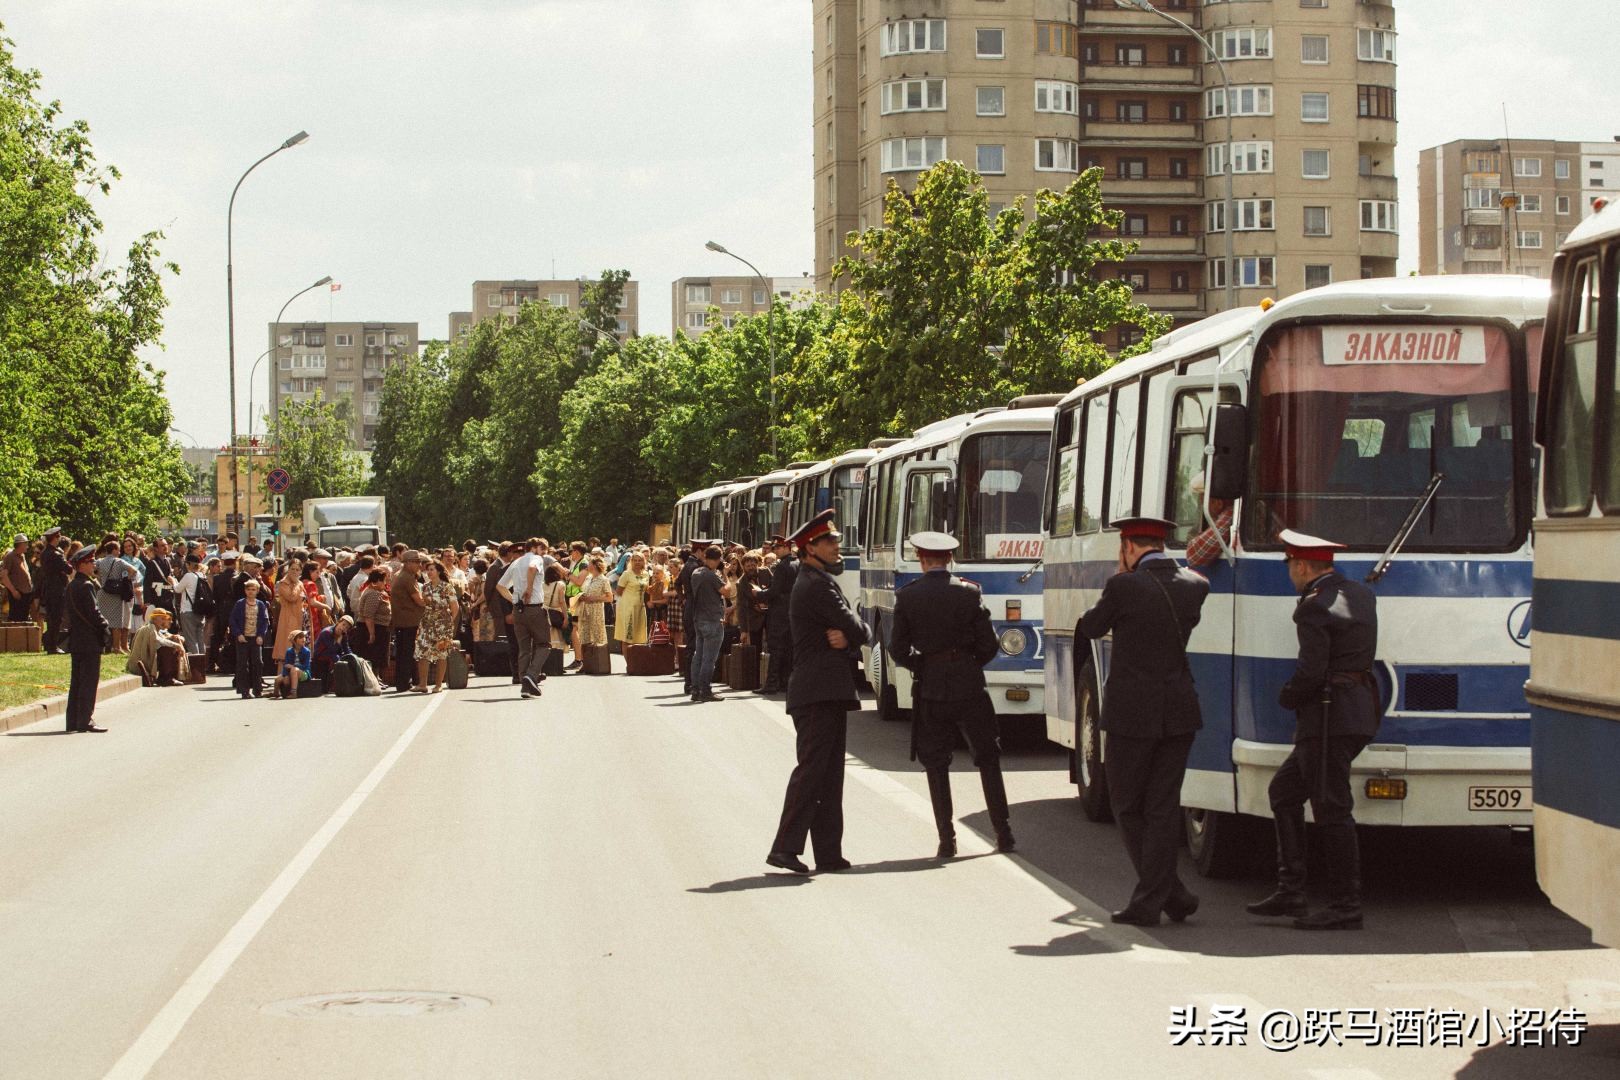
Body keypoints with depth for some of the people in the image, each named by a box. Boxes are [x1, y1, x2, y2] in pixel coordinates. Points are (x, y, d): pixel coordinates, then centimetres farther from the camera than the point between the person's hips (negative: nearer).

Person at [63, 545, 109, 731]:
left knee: (76, 681, 12)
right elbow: (94, 613, -18)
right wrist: (105, 629, -4)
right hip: (90, 640, -9)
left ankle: (73, 721, 14)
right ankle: (86, 721, -6)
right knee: (90, 681, -5)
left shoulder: (71, 586, 12)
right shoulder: (86, 586, -15)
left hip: (75, 639, 9)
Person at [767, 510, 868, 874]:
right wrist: (850, 635, 4)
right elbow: (856, 629, -16)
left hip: (827, 691, 10)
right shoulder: (817, 585, -12)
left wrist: (846, 639, -5)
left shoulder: (815, 581, 20)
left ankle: (828, 852, 11)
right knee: (812, 768, -12)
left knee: (829, 772, 9)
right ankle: (785, 847, -14)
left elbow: (857, 633, 14)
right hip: (820, 690, -10)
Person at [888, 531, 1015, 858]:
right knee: (988, 759, 12)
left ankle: (947, 839, 3)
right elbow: (989, 646, -2)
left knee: (936, 764, 9)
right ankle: (1003, 834, 13)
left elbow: (898, 650, -2)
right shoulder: (969, 594, -4)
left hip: (930, 688, 0)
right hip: (969, 688, 0)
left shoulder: (907, 597, -5)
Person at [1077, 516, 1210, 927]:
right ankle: (1150, 900, 6)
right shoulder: (1195, 586, 2)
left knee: (1127, 805, 8)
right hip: (1179, 712, 5)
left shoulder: (1124, 587, -13)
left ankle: (1173, 893, 4)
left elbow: (1090, 628, 1)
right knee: (1163, 806, 9)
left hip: (1133, 712, -5)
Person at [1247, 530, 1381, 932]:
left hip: (1328, 717, -10)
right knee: (1285, 790, 16)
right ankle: (1290, 891, 14)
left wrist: (1286, 697, -1)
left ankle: (1346, 906, -3)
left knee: (1331, 809, -5)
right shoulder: (1361, 595, 14)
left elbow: (1310, 672, -21)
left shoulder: (1313, 609, -14)